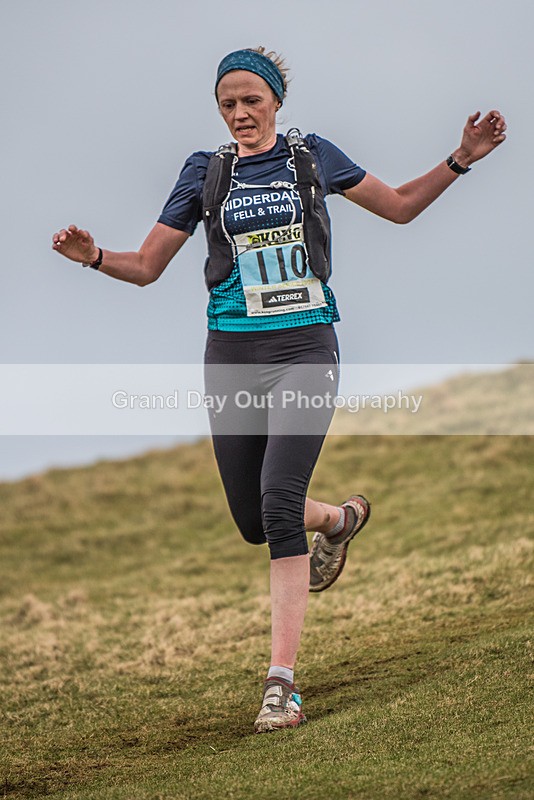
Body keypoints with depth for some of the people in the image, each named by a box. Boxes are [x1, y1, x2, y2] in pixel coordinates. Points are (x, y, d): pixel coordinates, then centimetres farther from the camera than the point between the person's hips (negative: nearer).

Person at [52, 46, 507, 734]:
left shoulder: (312, 156, 7)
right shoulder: (205, 172, 9)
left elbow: (400, 206, 16)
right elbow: (147, 266, 10)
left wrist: (461, 159, 3)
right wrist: (95, 257, -10)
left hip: (304, 347, -3)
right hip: (232, 350, 3)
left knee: (279, 498, -20)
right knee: (253, 522, 6)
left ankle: (281, 683, -21)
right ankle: (340, 519, 42)